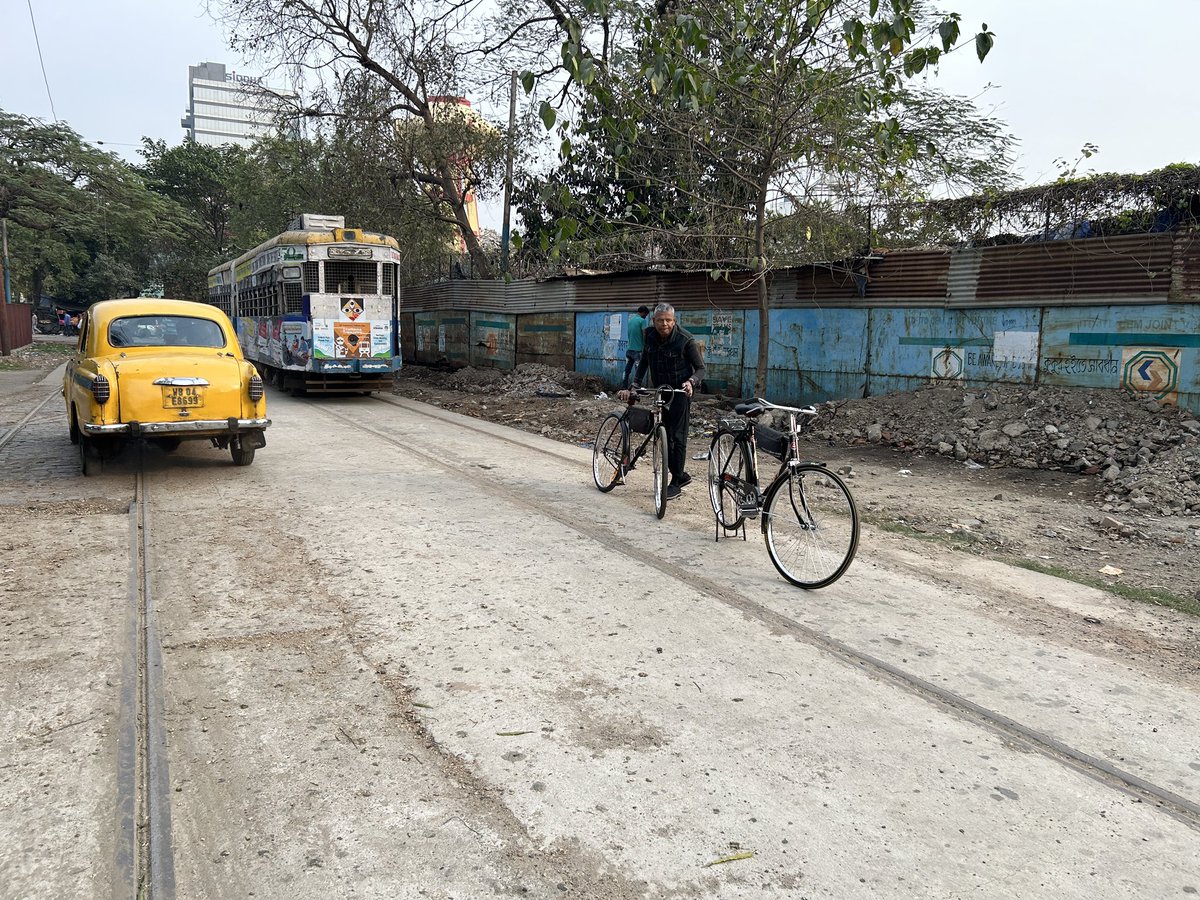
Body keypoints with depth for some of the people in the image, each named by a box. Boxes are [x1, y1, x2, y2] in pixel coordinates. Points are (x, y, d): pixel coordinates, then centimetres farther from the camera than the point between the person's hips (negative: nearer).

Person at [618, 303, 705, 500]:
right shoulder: (650, 337, -2)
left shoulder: (686, 340, -17)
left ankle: (676, 483, 3)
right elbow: (643, 363, 6)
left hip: (680, 392, -6)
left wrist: (691, 382, -30)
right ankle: (682, 474, 26)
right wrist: (633, 387, -5)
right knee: (663, 436, 9)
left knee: (677, 437, -8)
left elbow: (701, 368, -10)